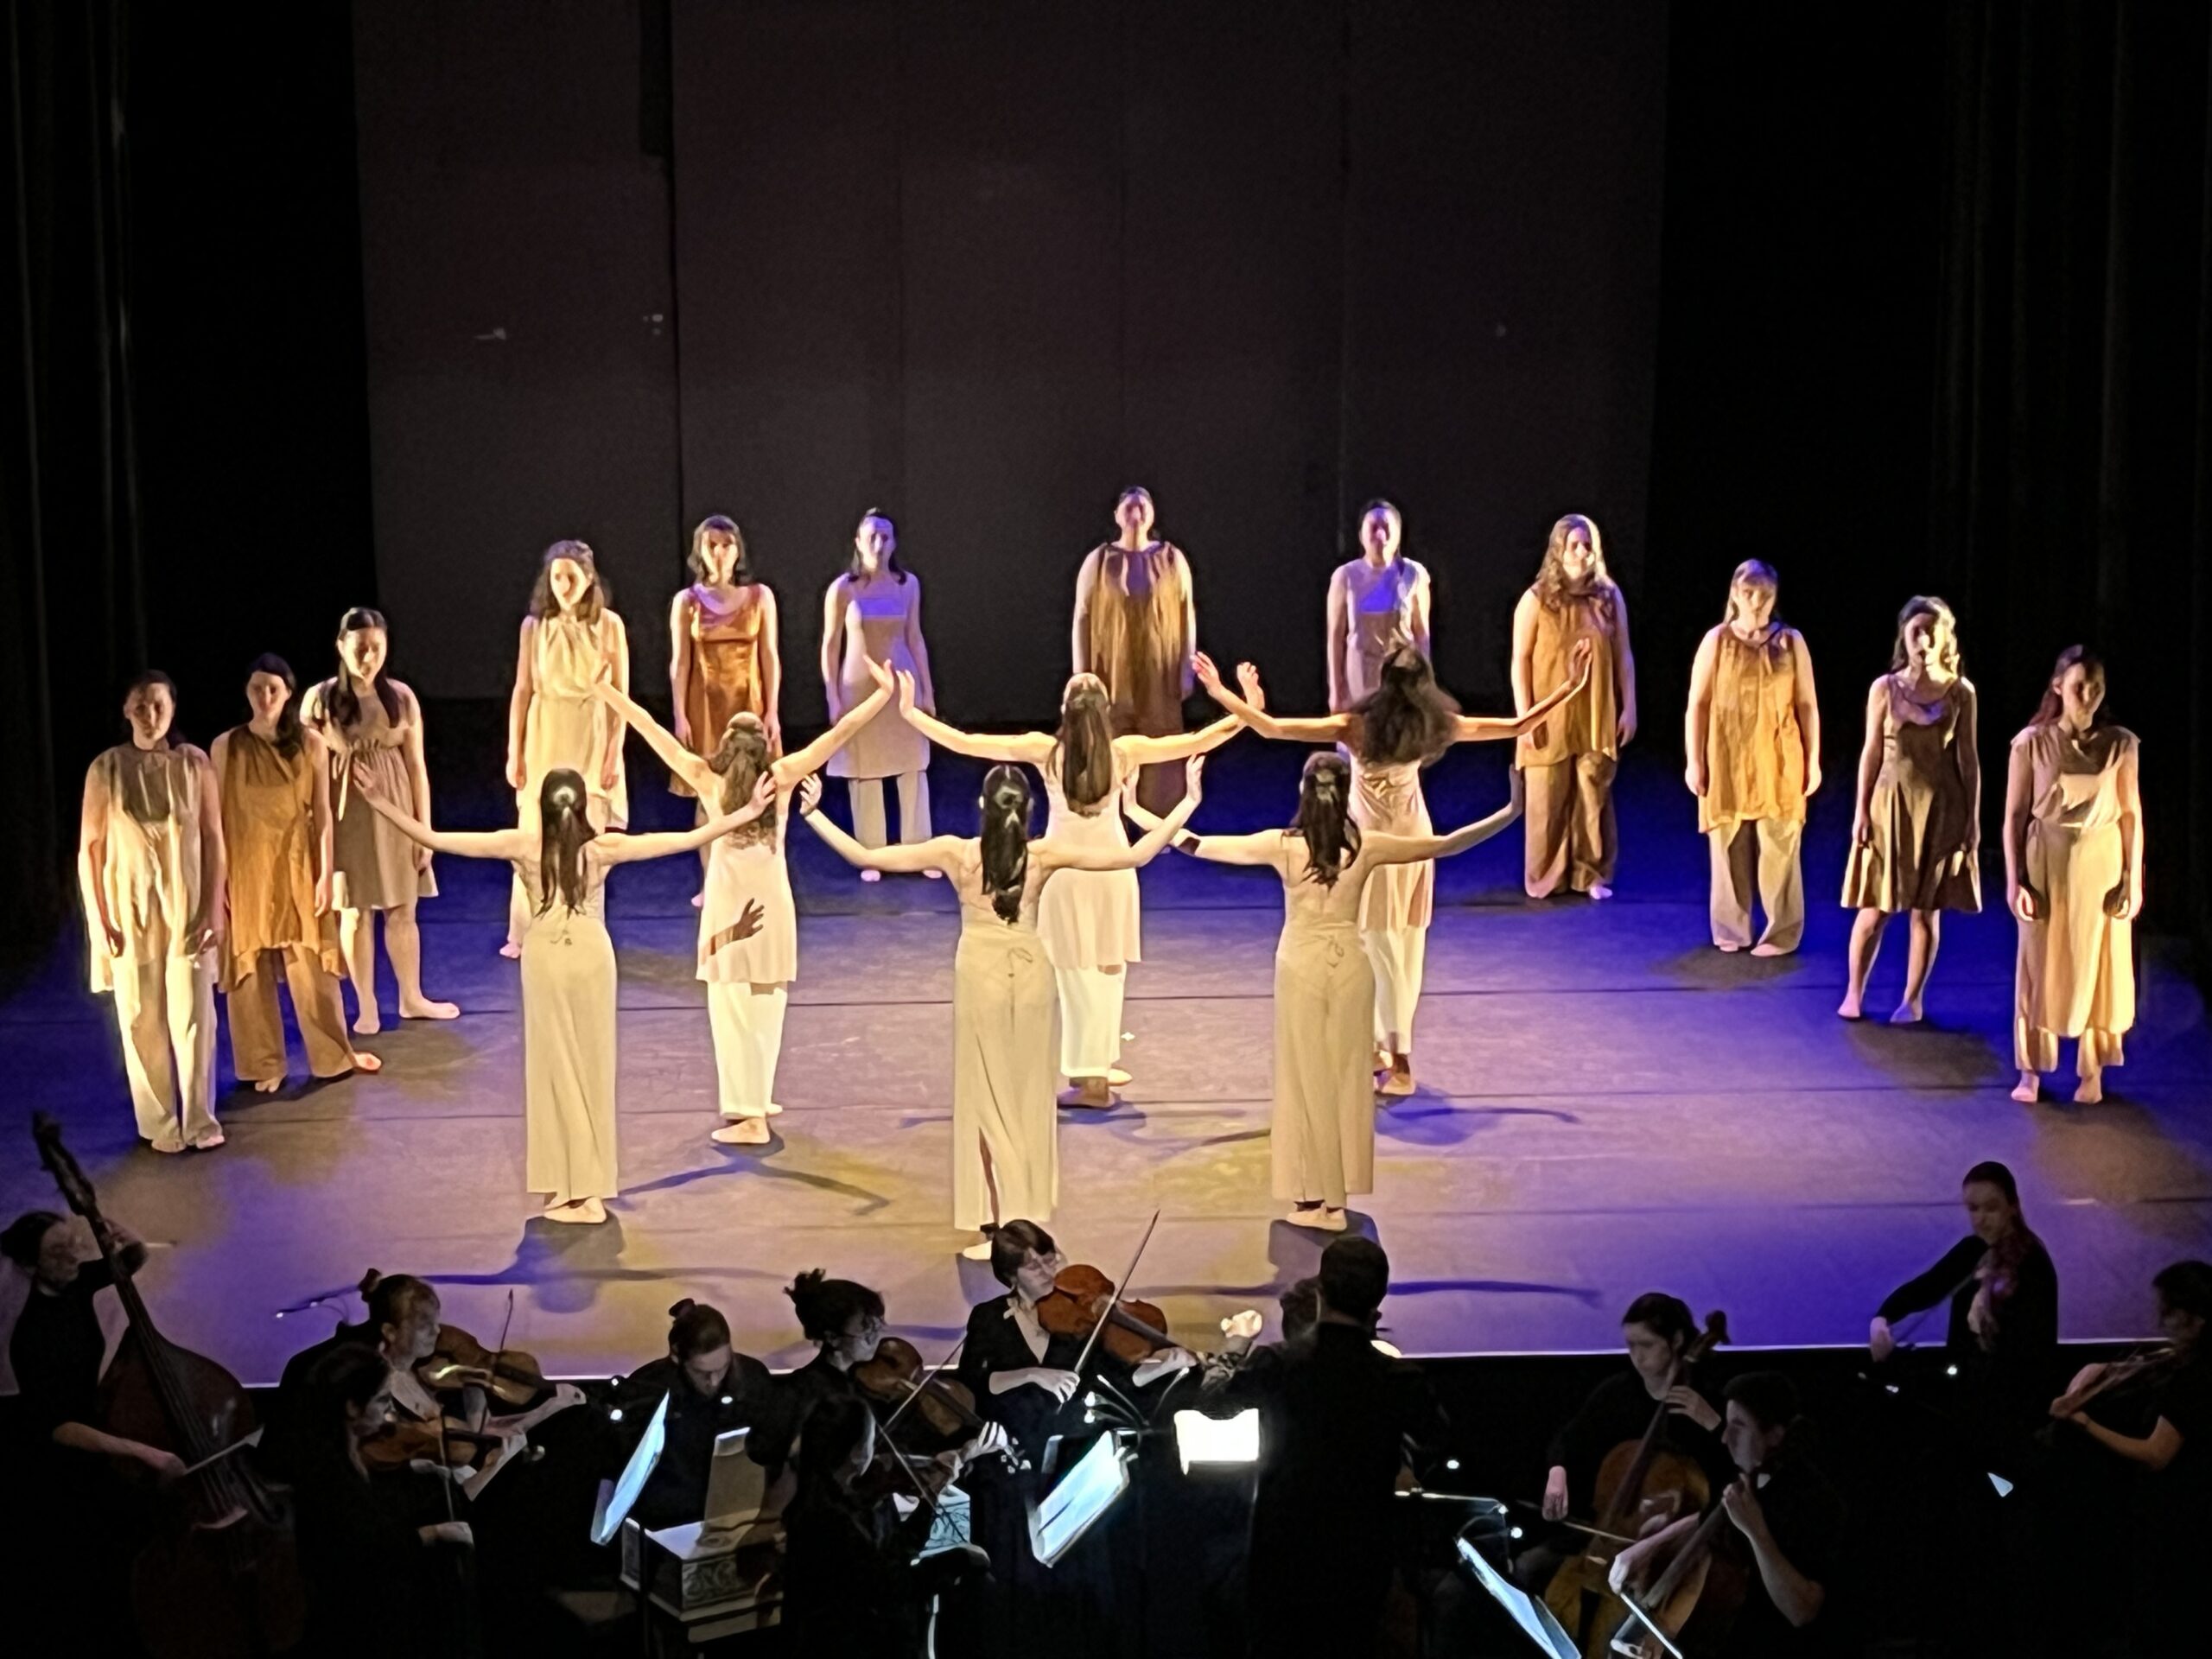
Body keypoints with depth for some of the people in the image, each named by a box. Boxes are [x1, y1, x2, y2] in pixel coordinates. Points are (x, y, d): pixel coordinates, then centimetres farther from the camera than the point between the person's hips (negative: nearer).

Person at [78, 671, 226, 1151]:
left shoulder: (195, 763, -4)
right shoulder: (107, 768, -6)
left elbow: (214, 839, 0)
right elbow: (90, 848, -3)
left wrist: (214, 908, -5)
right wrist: (98, 919, -6)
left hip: (187, 905, 0)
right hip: (131, 907, 0)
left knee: (194, 1015, 2)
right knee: (142, 1019, 5)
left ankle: (200, 1119, 15)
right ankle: (159, 1123, 17)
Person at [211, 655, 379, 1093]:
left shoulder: (310, 744, -2)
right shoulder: (227, 746, -4)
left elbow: (322, 813, 0)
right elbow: (216, 817, -1)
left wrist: (324, 873, -4)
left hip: (297, 867, 0)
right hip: (246, 869, 0)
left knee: (311, 964, 8)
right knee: (252, 968, 6)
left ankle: (336, 1054, 22)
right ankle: (264, 1064, 17)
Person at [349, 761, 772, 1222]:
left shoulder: (523, 846, -16)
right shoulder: (603, 848, -15)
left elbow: (433, 838, -18)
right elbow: (688, 839, -18)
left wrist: (381, 804, -13)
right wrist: (745, 814, -14)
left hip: (545, 960, -1)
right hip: (592, 956, 1)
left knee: (557, 1067, 9)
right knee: (591, 1067, 12)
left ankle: (576, 1191, 8)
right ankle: (587, 1189, 15)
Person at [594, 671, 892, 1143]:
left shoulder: (709, 781, -9)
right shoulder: (781, 778, -6)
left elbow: (651, 730, -7)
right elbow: (841, 732, -3)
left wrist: (604, 688, -2)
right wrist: (885, 692, 2)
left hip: (729, 909, -2)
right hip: (771, 906, 2)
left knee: (734, 1007, 2)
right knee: (764, 1006, 15)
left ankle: (751, 1114, 1)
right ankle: (756, 1101, 26)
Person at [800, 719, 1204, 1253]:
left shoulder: (956, 852, -14)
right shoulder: (1044, 853, -11)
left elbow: (863, 856, -13)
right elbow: (1135, 856, -9)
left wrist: (812, 812, -5)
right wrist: (1185, 806, -3)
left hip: (980, 974, -1)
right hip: (1030, 973, 2)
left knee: (987, 1095, 6)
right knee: (1030, 1094, 13)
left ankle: (998, 1228, 3)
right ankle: (1031, 1221, 18)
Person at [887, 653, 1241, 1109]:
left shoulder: (1045, 750, -16)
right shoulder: (1126, 750, -13)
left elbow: (965, 743, -14)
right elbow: (1196, 742, -4)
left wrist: (910, 713, -4)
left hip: (1064, 866, -1)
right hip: (1111, 865, 1)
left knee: (1079, 973, 6)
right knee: (1108, 970, 14)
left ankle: (1093, 1073, 6)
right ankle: (1097, 1068, 19)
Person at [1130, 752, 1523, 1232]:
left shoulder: (1283, 846, -13)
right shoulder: (1365, 848, -9)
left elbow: (1202, 846, -9)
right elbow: (1445, 845, -2)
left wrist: (1140, 814, 0)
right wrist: (1510, 813, 7)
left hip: (1301, 968, -1)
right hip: (1349, 968, 1)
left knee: (1306, 1076, 8)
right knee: (1346, 1076, 12)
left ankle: (1313, 1197, 11)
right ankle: (1337, 1195, 17)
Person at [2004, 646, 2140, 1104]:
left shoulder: (2120, 745, -2)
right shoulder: (2031, 743, -6)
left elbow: (2131, 814, 1)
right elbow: (2014, 815, -3)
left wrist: (2133, 879, -2)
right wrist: (2014, 881, -6)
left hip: (2102, 864, 1)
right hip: (2047, 862, -1)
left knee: (2098, 967, 6)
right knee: (2040, 966, 6)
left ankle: (2092, 1073, 17)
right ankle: (2031, 1071, 15)